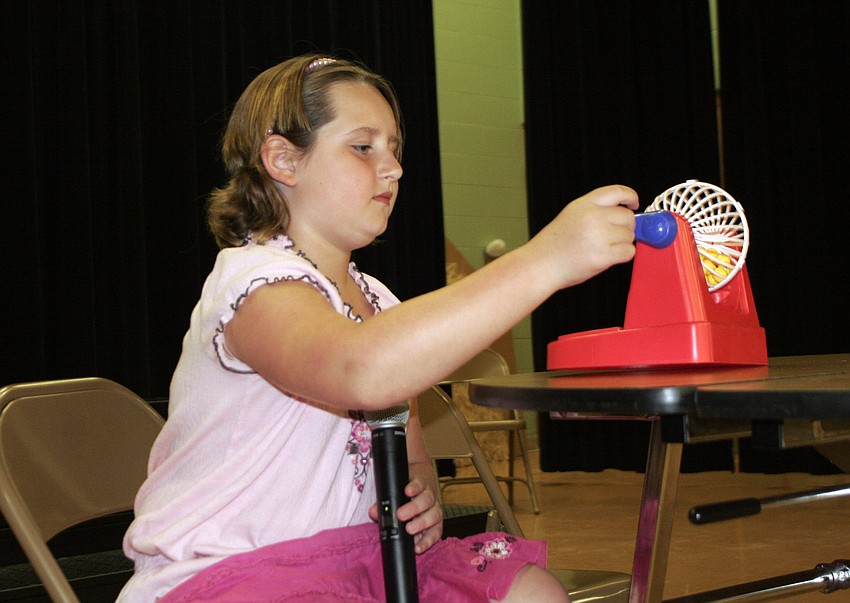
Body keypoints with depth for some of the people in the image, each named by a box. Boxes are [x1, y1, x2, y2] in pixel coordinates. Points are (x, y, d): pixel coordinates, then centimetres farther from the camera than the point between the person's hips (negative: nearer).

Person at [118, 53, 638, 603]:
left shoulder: (377, 302, 15)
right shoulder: (253, 281, -16)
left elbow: (408, 450, 22)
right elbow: (363, 372, -38)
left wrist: (422, 494, -4)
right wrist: (541, 263, -42)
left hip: (353, 554, 9)